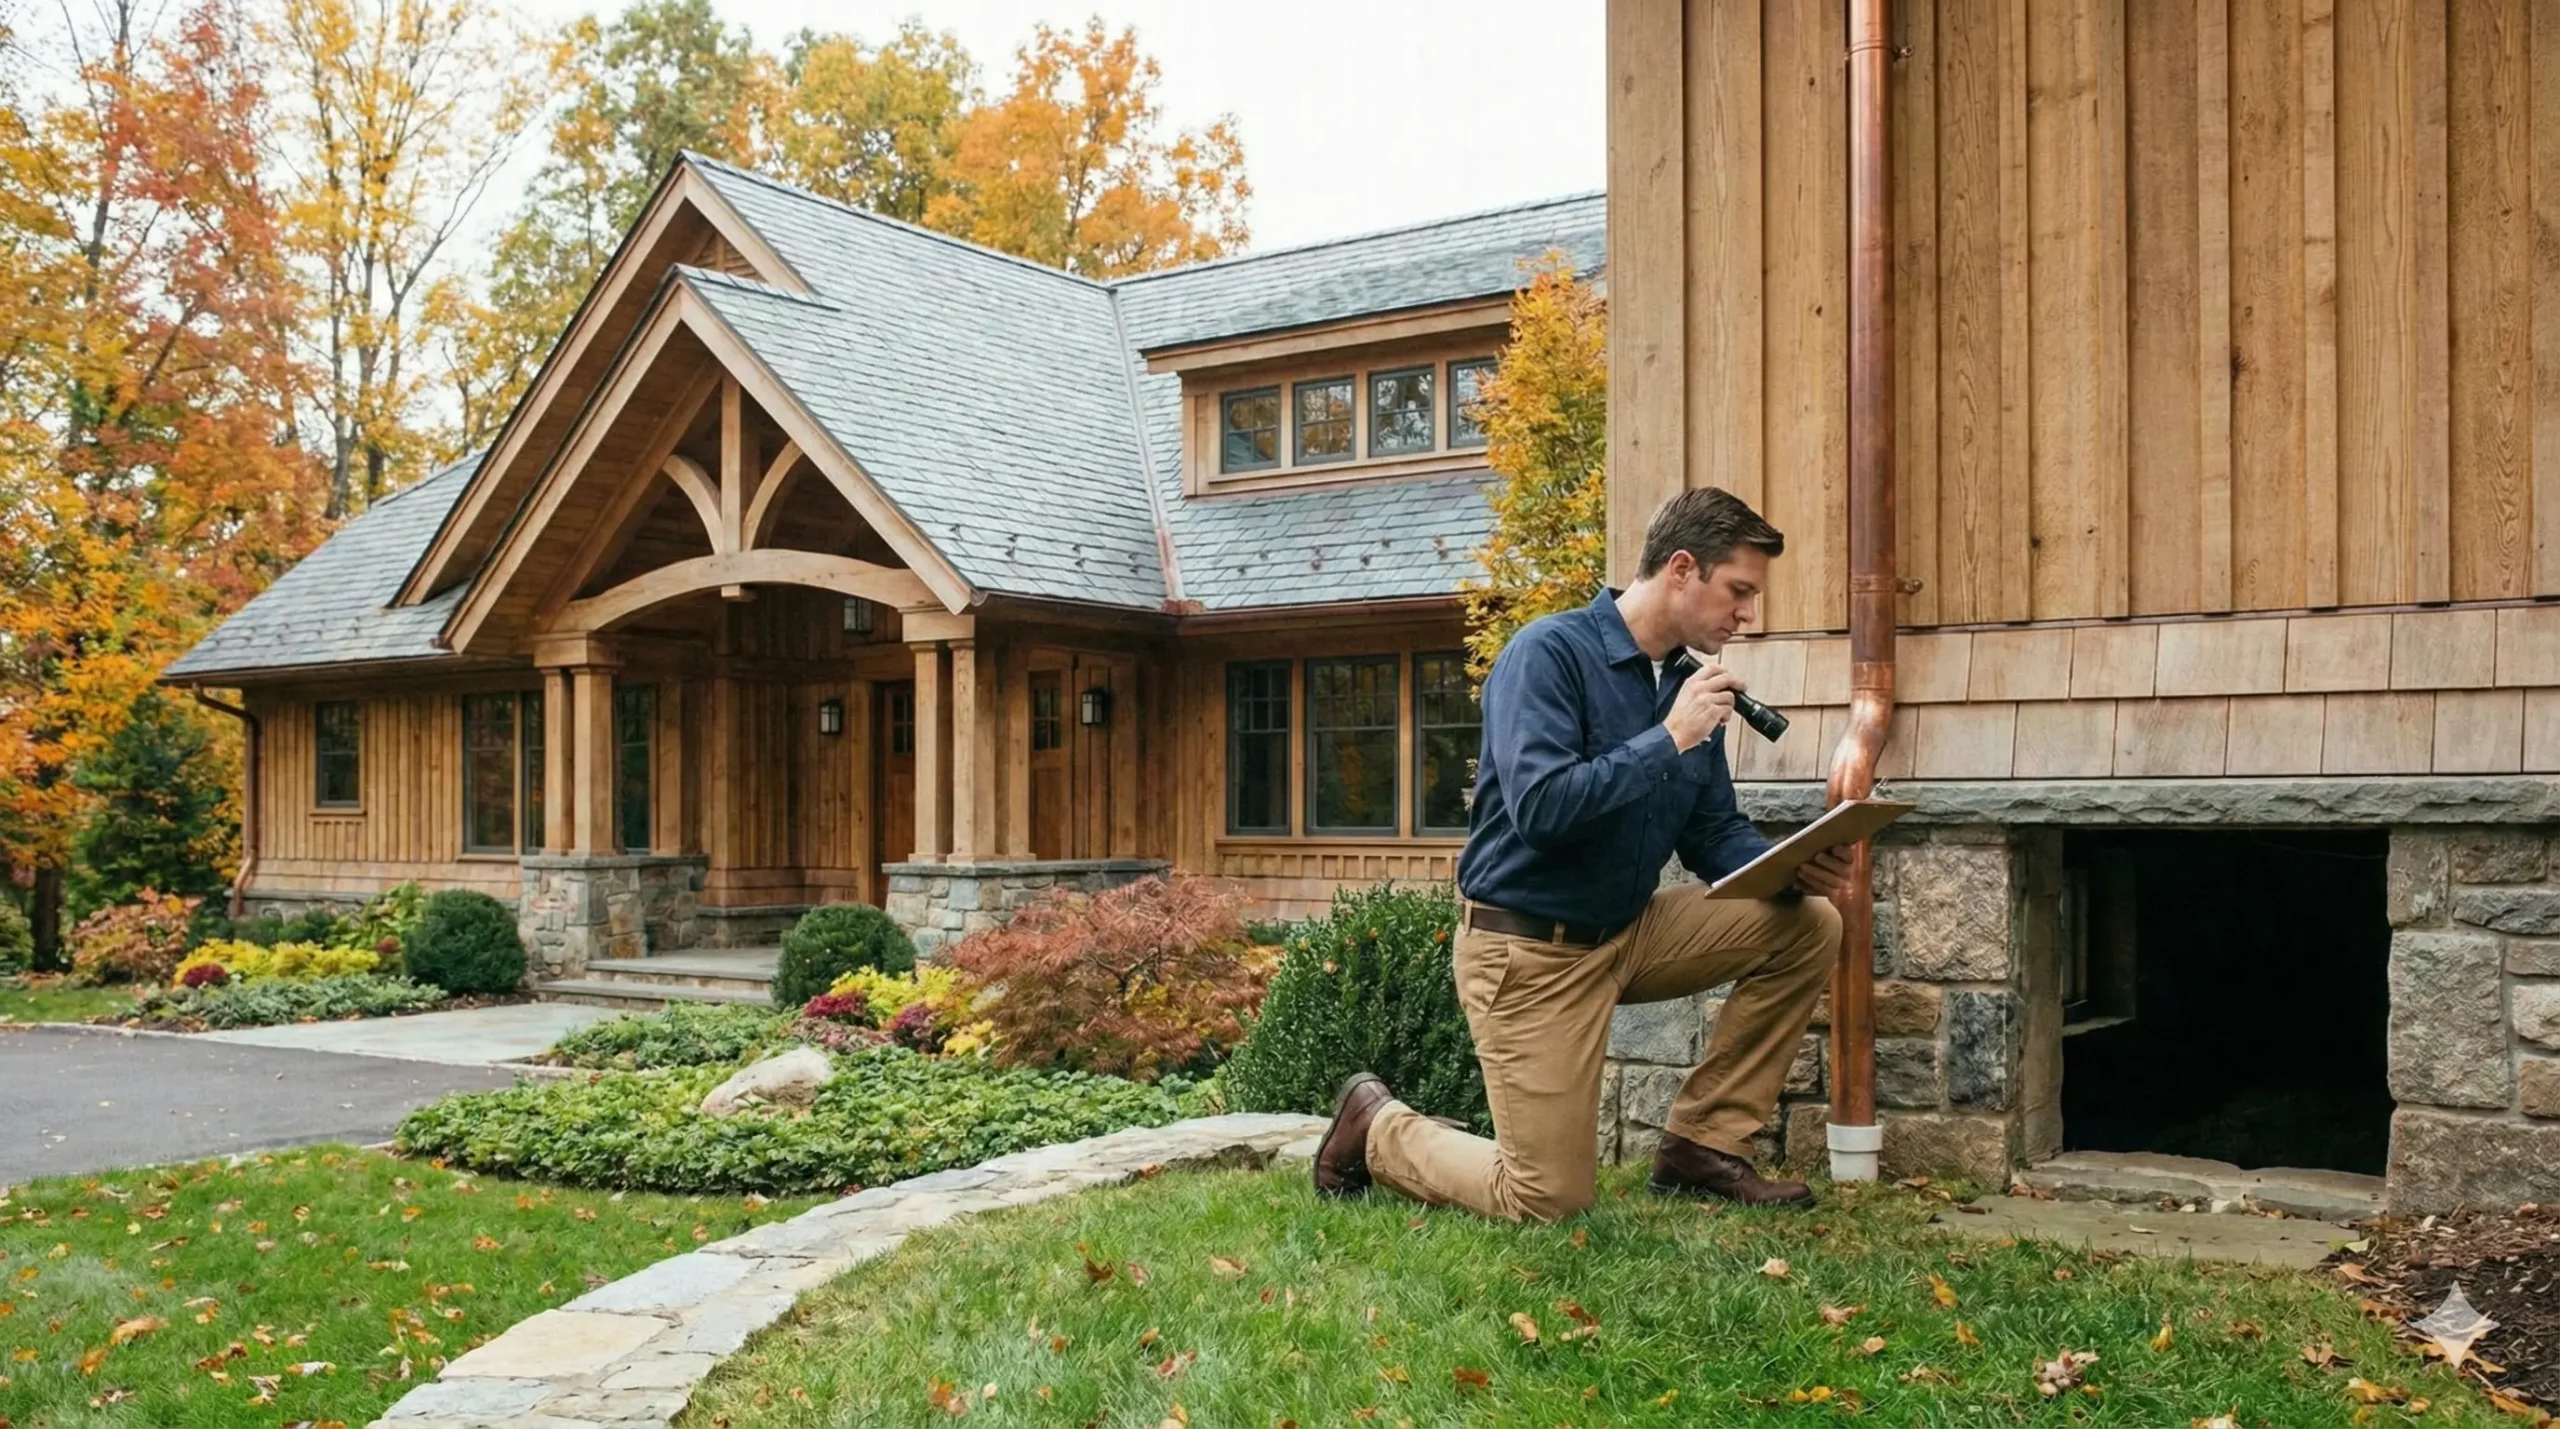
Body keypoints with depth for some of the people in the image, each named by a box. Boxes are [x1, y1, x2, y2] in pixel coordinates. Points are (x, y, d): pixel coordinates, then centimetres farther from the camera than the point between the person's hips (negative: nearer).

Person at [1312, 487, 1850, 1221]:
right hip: (1529, 949, -7)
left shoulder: (1691, 681, 3)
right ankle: (1377, 1126, 21)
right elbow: (1541, 808, -30)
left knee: (1807, 925, -4)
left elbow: (1714, 833, 9)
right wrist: (1671, 738, -24)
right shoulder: (1550, 652, -18)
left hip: (1630, 932, 7)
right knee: (1548, 1202, -6)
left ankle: (1703, 1144, 6)